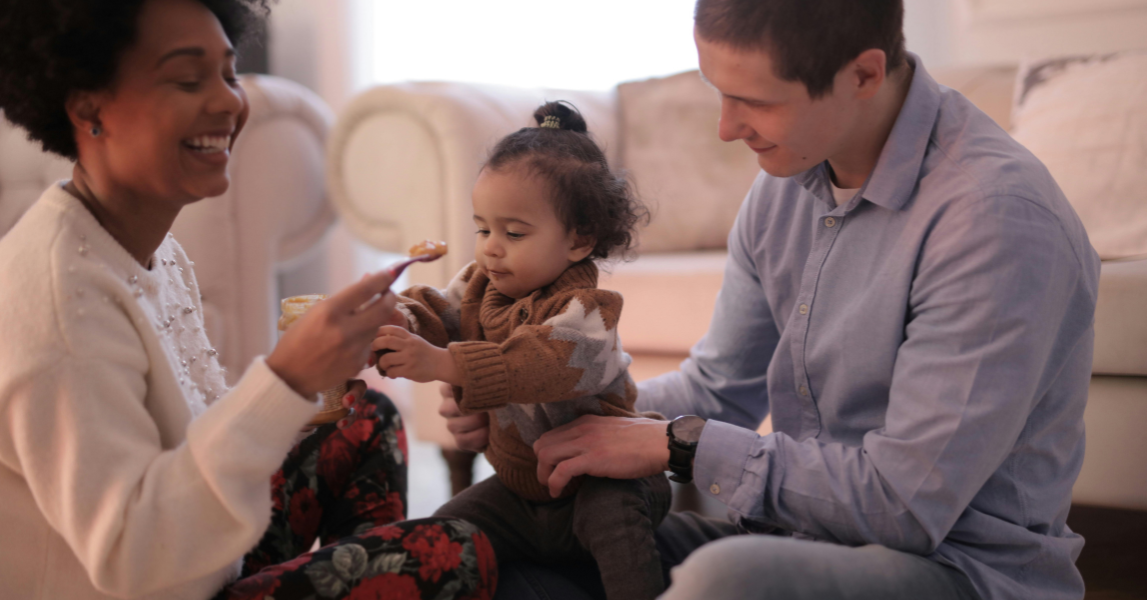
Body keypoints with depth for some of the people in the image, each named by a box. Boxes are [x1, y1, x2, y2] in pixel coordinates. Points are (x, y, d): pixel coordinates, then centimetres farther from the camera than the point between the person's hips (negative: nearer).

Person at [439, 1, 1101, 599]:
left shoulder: (997, 215, -23)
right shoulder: (783, 187, 3)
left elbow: (908, 504, -24)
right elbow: (716, 390, 14)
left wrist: (680, 444, -18)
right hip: (803, 536, 7)